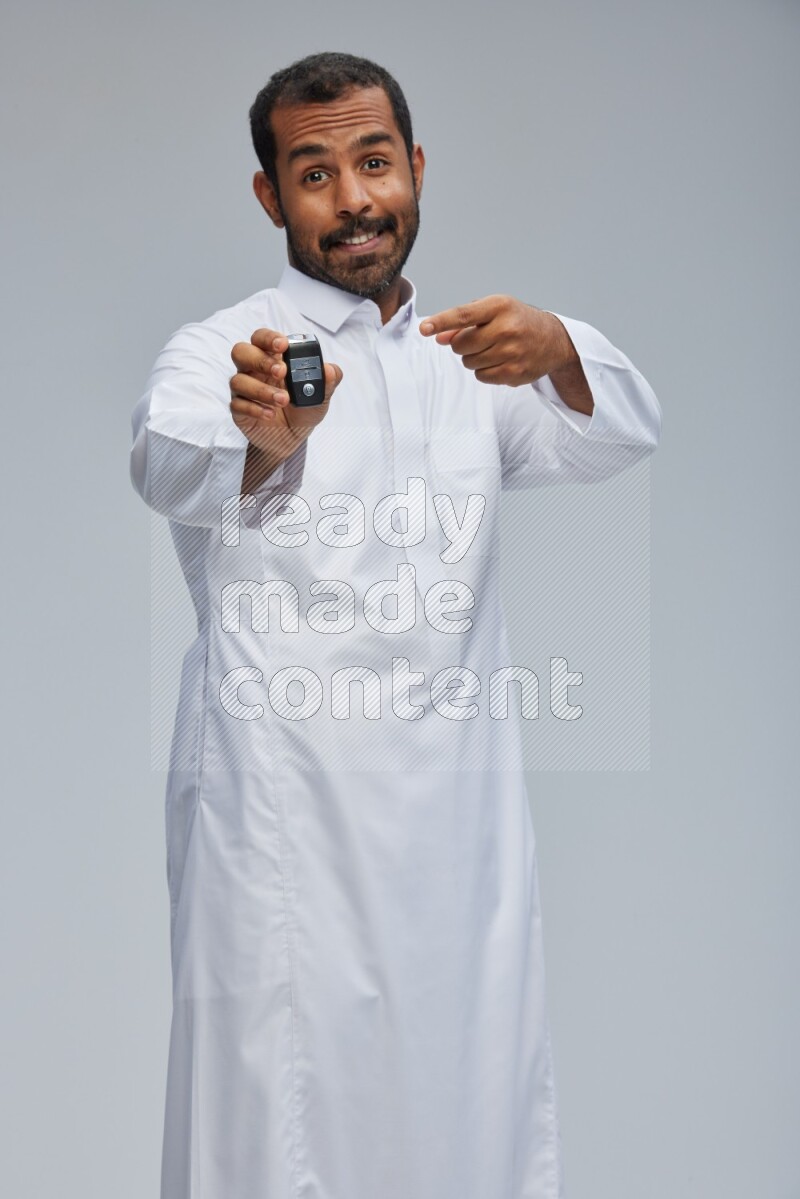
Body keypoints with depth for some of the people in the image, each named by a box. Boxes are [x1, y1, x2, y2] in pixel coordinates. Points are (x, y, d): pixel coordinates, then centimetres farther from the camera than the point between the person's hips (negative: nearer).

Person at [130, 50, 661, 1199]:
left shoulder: (471, 353, 14)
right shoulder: (222, 351, 0)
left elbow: (622, 435, -4)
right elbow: (169, 462, -23)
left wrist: (559, 354, -28)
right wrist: (260, 440, -47)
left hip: (460, 803, 4)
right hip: (284, 799, -4)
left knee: (482, 1098, 7)